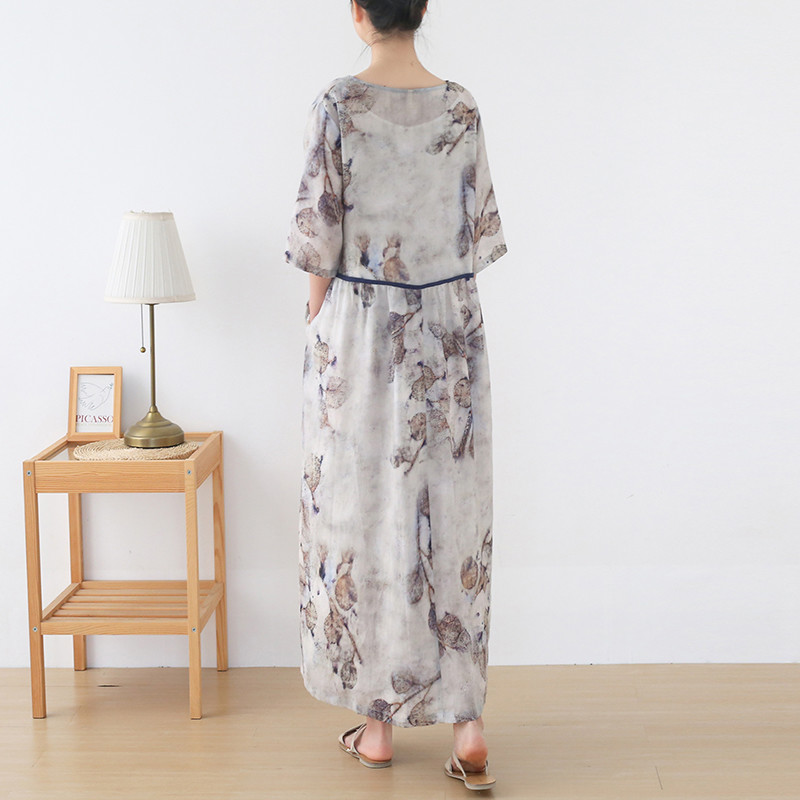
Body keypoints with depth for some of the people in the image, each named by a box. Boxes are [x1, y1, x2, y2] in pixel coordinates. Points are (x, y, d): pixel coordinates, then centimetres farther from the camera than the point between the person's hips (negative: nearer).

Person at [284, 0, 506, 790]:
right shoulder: (461, 107, 1)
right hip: (452, 330, 3)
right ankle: (467, 728, 8)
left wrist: (318, 325, 3)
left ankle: (376, 724, 17)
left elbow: (319, 236, -9)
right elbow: (481, 230, 5)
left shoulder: (336, 105, -9)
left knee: (364, 515, 7)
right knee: (453, 516, 7)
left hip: (361, 333, -3)